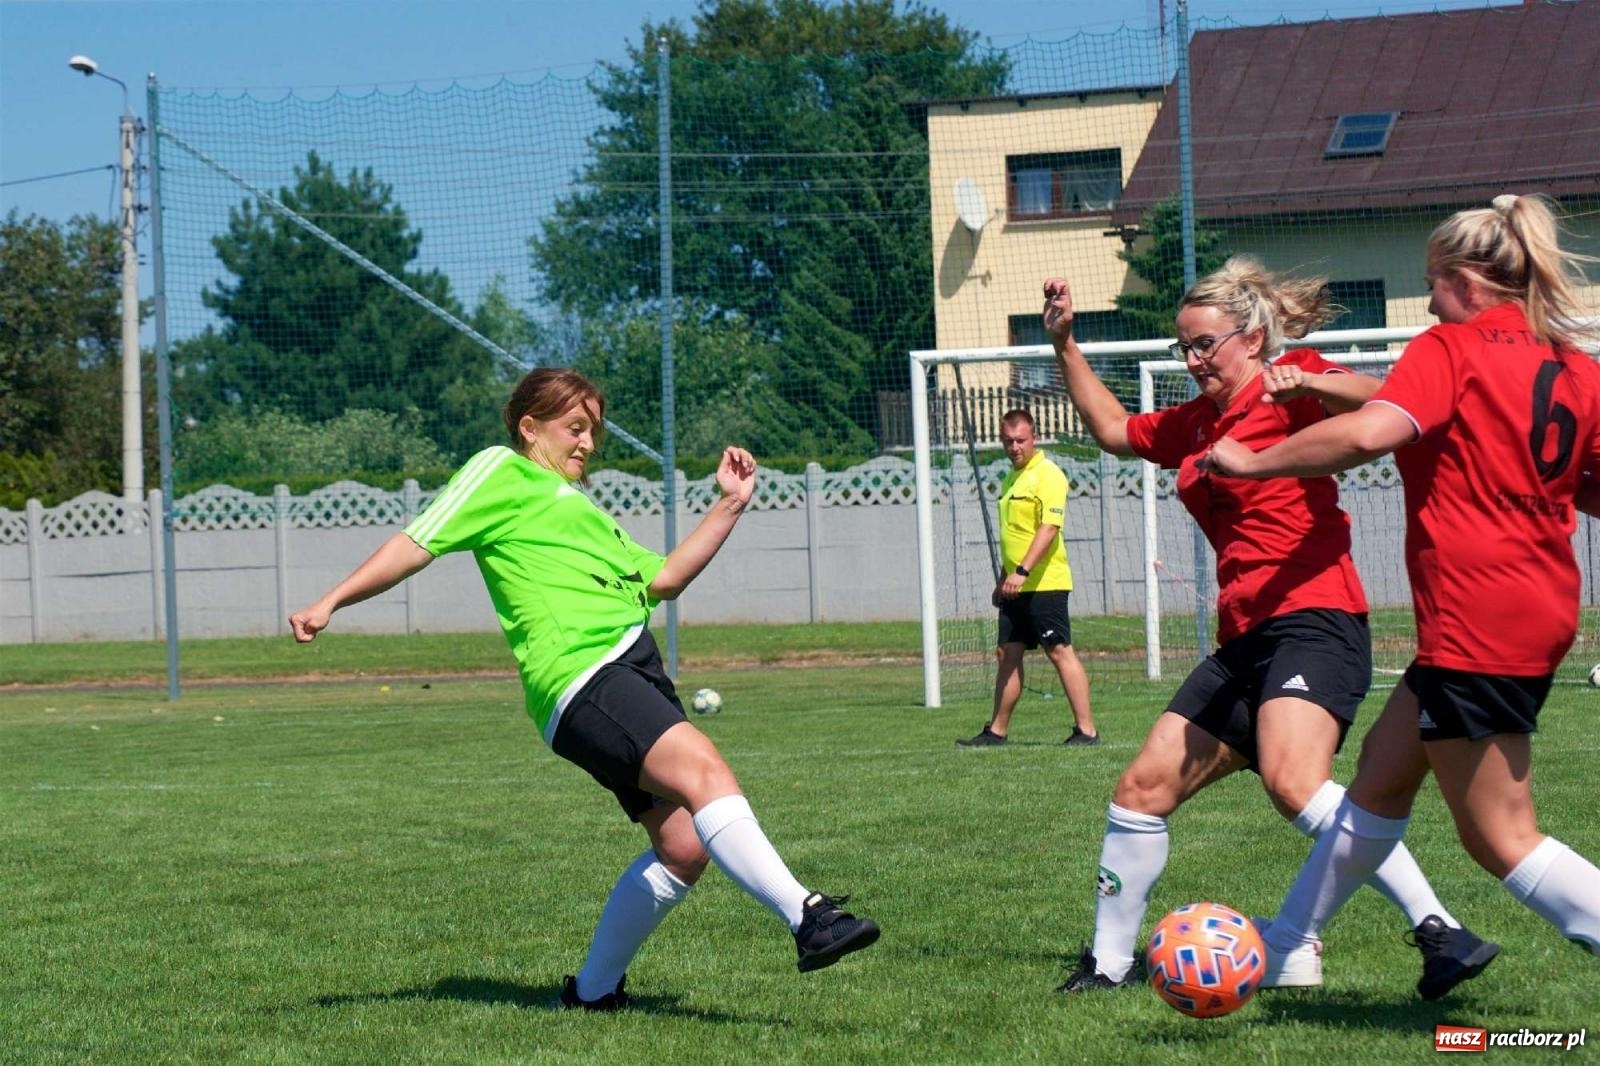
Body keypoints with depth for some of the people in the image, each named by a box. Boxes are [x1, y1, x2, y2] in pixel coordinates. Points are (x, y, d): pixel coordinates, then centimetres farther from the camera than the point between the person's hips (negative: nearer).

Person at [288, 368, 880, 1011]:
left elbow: (661, 578, 30)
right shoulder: (501, 472, 12)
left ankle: (593, 991, 13)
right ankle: (807, 917, -42)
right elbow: (419, 543, 6)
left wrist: (730, 506, 25)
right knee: (703, 768, -28)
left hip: (634, 665, 9)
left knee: (683, 847, 0)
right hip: (581, 676, -9)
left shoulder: (576, 506, 35)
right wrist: (330, 604, -2)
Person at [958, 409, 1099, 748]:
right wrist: (1003, 580, 27)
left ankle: (1086, 729, -8)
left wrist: (1022, 572, -27)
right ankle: (996, 731, 16)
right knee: (1008, 653, 10)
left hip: (1044, 583, -9)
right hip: (1017, 586, 9)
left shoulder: (1047, 475, -11)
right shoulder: (1012, 478, 17)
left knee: (1060, 651, -9)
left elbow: (1049, 528, -21)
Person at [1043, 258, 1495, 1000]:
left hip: (1312, 621, -9)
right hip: (1243, 640, 9)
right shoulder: (1194, 422, 20)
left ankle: (1441, 933, -34)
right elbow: (1112, 430, 37)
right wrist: (1065, 346, 29)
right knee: (1142, 789, 10)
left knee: (1293, 783, -31)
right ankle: (1110, 961, 23)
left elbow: (1378, 401, -21)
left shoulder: (1287, 390, -3)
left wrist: (1306, 383, -37)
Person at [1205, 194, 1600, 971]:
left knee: (1501, 837, -4)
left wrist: (1251, 462, -16)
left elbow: (1370, 433, -26)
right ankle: (1287, 945, 33)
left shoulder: (1451, 350, -10)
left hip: (1473, 624, -9)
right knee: (1382, 771, 21)